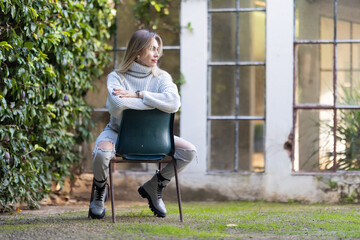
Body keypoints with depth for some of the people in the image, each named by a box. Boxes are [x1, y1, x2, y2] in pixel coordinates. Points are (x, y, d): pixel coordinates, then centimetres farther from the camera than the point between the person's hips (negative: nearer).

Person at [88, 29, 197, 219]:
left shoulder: (161, 77, -1)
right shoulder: (117, 77, -10)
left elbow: (173, 103, -24)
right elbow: (118, 106, -33)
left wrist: (137, 95, -26)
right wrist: (156, 102, -24)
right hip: (119, 132, -3)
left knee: (189, 152, -16)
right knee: (101, 153, -37)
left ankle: (154, 187, 9)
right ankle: (99, 193, -2)